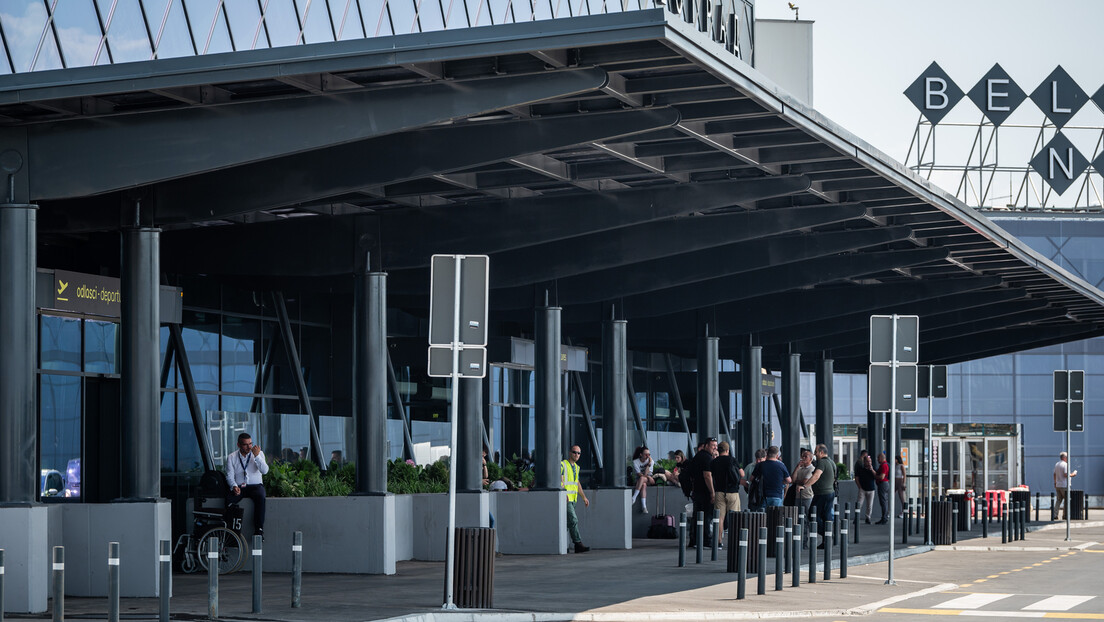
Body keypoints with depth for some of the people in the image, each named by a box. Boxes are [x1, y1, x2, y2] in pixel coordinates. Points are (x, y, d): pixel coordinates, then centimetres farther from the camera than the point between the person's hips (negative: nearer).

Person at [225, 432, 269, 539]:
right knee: (229, 498, -32)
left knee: (260, 497, -35)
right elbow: (229, 476, 2)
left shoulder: (259, 454, 6)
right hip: (239, 487, 1)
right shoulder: (231, 457, 8)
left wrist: (257, 456, -20)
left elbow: (265, 471, -8)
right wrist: (234, 486, -19)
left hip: (255, 485, -1)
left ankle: (259, 529, -33)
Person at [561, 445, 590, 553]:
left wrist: (584, 497, 21)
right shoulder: (563, 465, -9)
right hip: (565, 499, -9)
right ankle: (578, 544, -19)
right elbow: (560, 481, -18)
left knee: (567, 523, 9)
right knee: (573, 520, -15)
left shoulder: (576, 467, 18)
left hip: (572, 499, 9)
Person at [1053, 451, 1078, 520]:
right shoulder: (1065, 464, -13)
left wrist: (1055, 483, 25)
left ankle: (1054, 514, 0)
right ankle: (1065, 515, 3)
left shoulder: (1056, 464, 12)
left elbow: (1055, 474, 17)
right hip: (1064, 485, -8)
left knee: (1059, 500, 10)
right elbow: (1065, 475, -21)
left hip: (1058, 485, 8)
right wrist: (1073, 474, -7)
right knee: (1067, 500, 2)